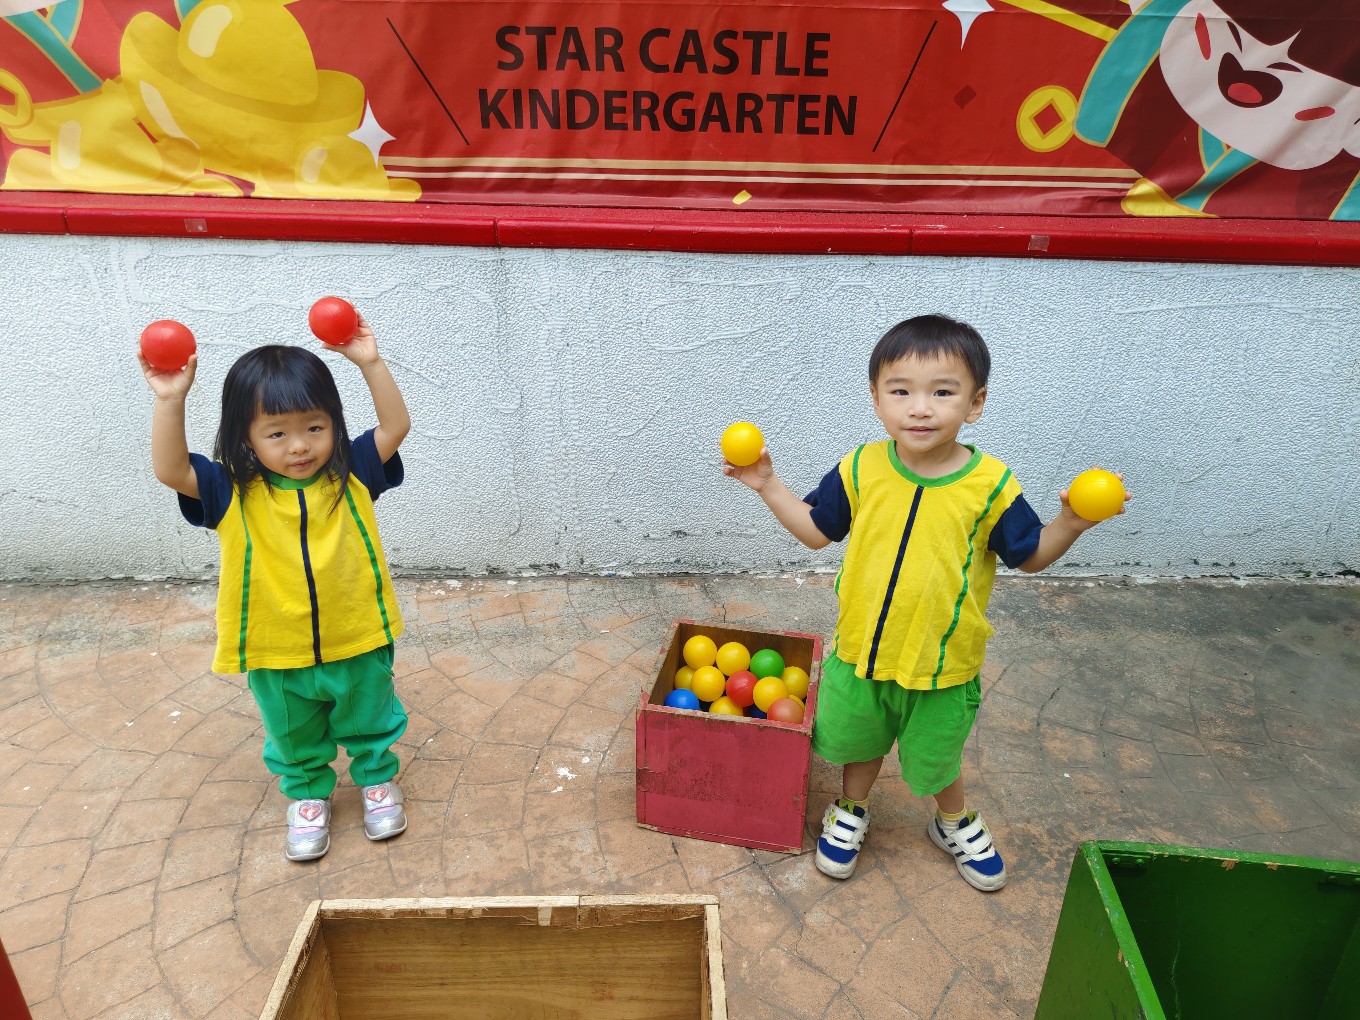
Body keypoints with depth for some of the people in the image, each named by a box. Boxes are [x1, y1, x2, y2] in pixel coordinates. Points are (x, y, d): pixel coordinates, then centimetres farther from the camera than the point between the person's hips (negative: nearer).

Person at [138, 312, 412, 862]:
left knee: (370, 722, 24)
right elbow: (170, 470, -26)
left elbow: (396, 426, -17)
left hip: (357, 644, 0)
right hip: (277, 656, 0)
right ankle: (307, 795, 50)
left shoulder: (351, 475, -12)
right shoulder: (233, 493, -14)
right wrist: (170, 400, -37)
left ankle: (377, 778, 51)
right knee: (294, 739, 25)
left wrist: (370, 363, -28)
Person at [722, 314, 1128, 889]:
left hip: (942, 664, -1)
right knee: (859, 742, 24)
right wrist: (768, 485, -5)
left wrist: (1070, 525, -23)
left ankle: (955, 824, 54)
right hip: (860, 651, 2)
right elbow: (817, 530, 2)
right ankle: (850, 812, 54)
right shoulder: (860, 469, -12)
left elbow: (1030, 557, -4)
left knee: (935, 758, 22)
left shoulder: (990, 485, -17)